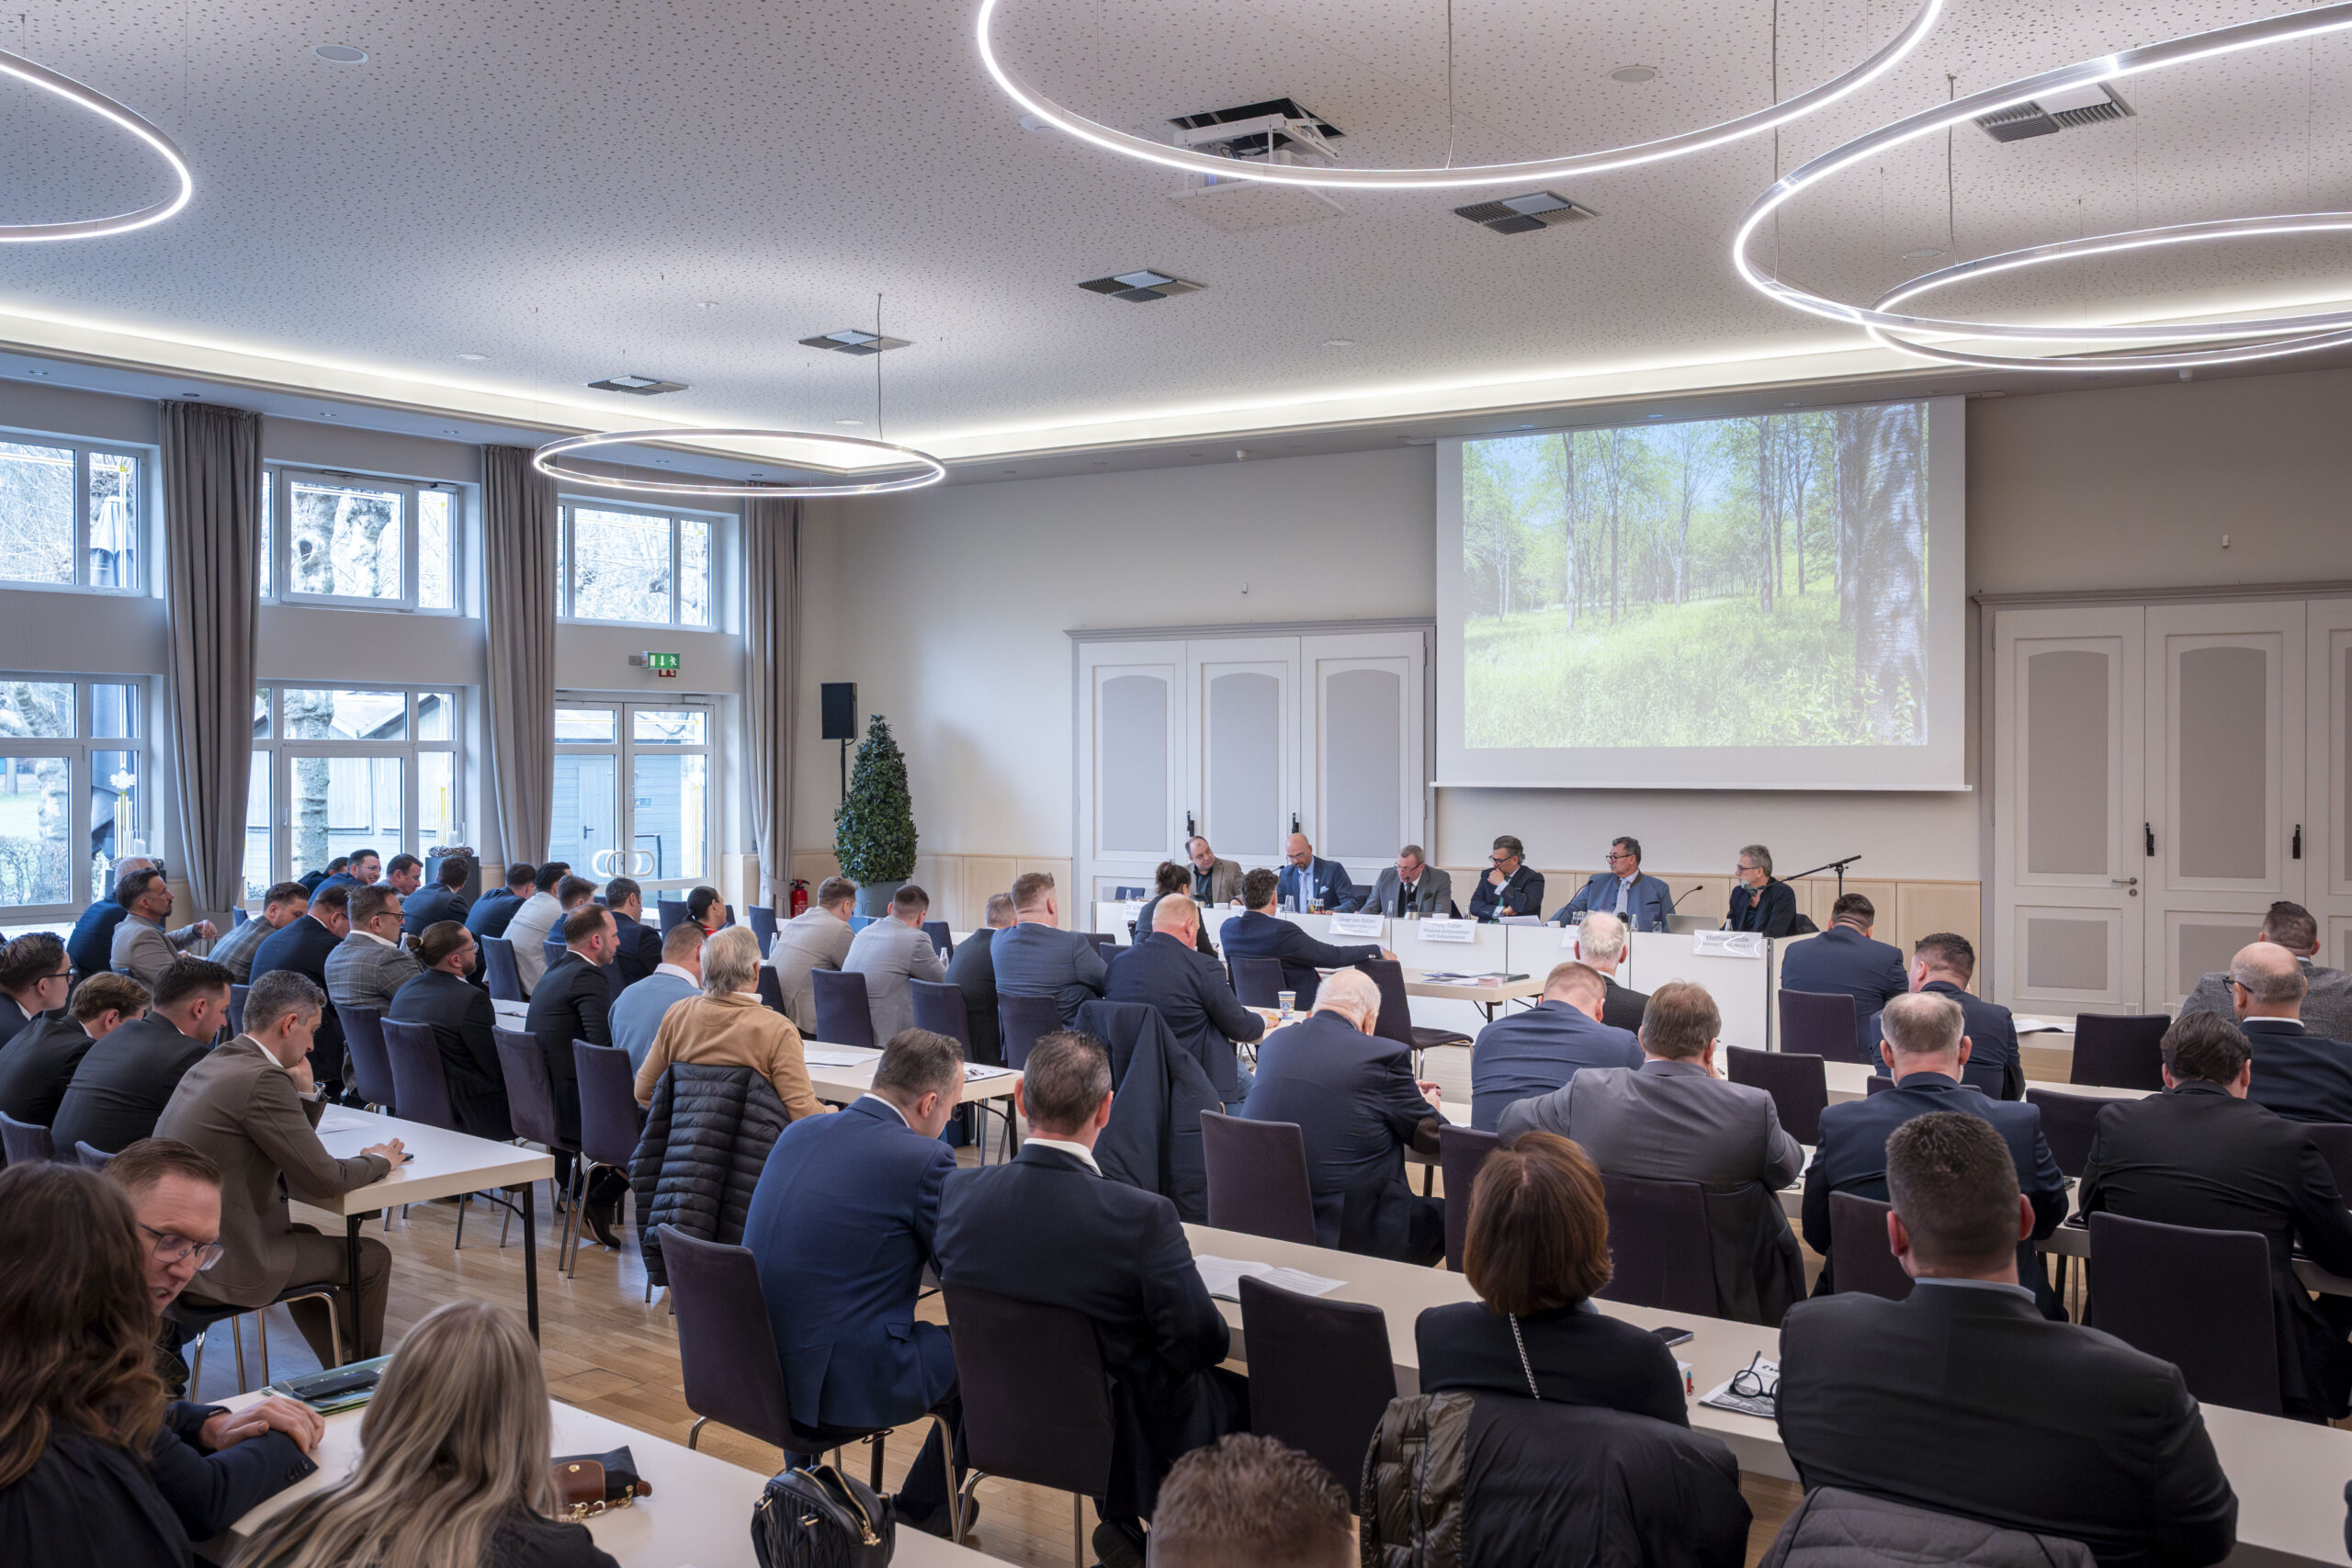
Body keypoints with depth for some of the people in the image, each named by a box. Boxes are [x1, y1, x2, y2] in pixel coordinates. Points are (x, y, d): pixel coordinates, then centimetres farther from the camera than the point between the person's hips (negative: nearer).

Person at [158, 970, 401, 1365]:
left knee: (303, 1235, 33)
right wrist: (379, 1160, 1)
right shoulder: (262, 1080, -21)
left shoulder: (212, 1065, 10)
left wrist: (305, 1092, 7)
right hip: (218, 1266, -10)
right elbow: (325, 1180, -18)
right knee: (372, 1258, 4)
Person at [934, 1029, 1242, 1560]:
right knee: (1243, 1392, 19)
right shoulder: (1143, 1217, -29)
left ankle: (1121, 1523, 27)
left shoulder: (957, 1192, -15)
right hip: (1127, 1439, -5)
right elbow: (1204, 1343, -20)